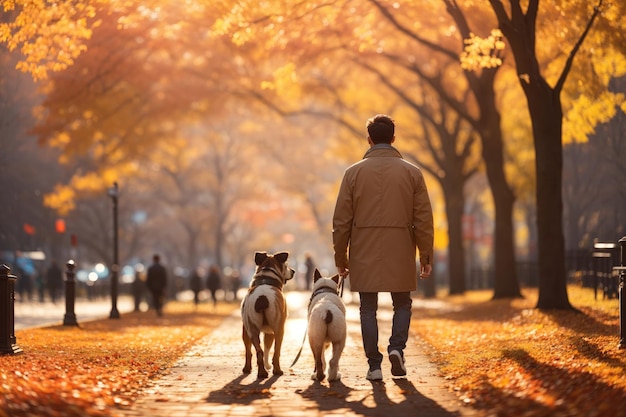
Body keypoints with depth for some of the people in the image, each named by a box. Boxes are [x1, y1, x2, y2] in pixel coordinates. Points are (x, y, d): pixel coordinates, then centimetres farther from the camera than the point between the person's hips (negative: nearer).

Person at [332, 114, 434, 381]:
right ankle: (397, 347, -6)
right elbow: (424, 219, -1)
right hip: (400, 257, 0)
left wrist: (341, 258, 8)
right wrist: (426, 256, 6)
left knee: (368, 309, 7)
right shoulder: (412, 173, 0)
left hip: (364, 257, 0)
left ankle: (374, 365, 3)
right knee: (402, 305, 16)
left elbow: (341, 221, 0)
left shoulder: (354, 173, 0)